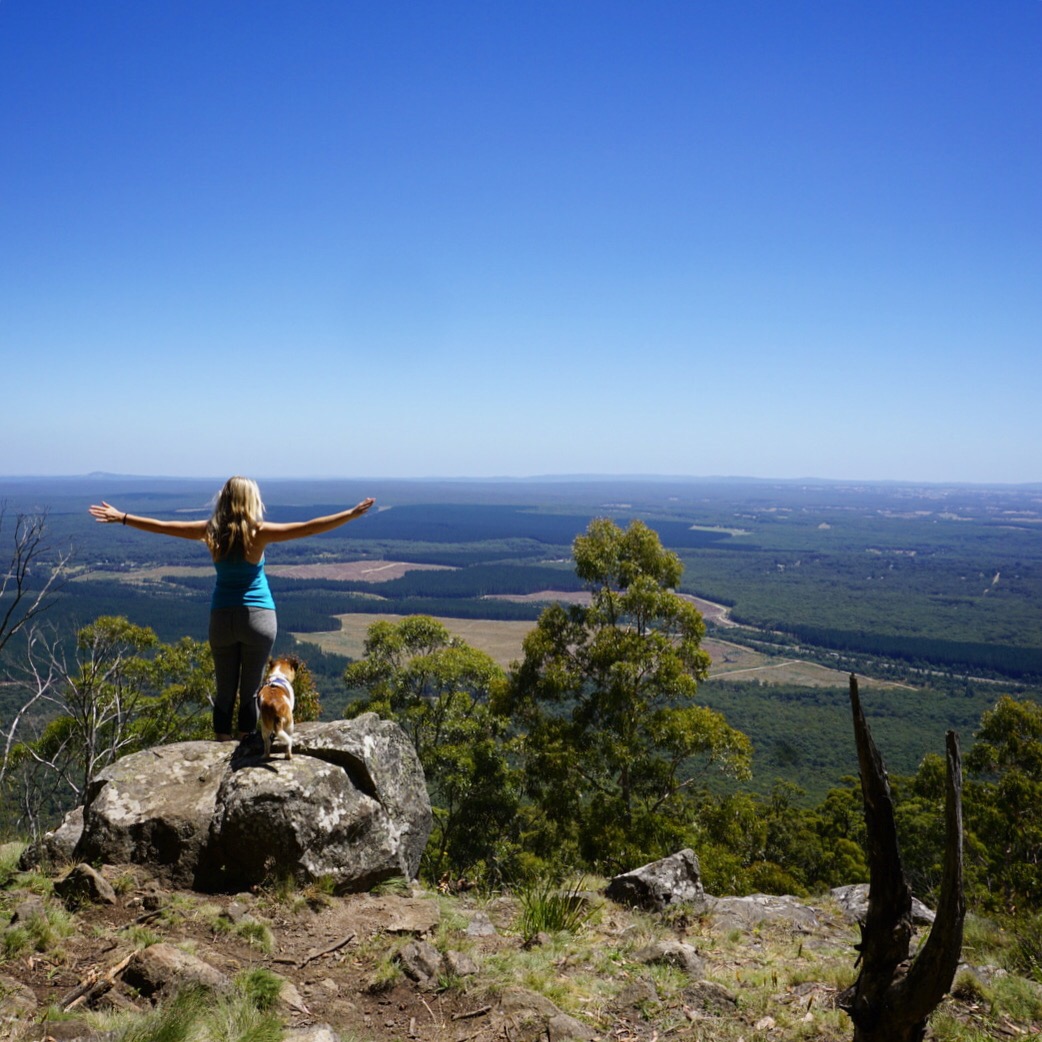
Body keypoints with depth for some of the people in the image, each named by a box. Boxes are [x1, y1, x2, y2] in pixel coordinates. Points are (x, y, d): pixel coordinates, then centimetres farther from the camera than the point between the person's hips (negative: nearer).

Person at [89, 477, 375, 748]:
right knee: (251, 691, 5)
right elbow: (308, 528, -16)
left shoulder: (210, 531, -1)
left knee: (225, 690, 10)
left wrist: (120, 517, 19)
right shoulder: (258, 532, -10)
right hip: (258, 617, -3)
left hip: (221, 617, 3)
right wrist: (352, 514, -16)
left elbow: (161, 526, 7)